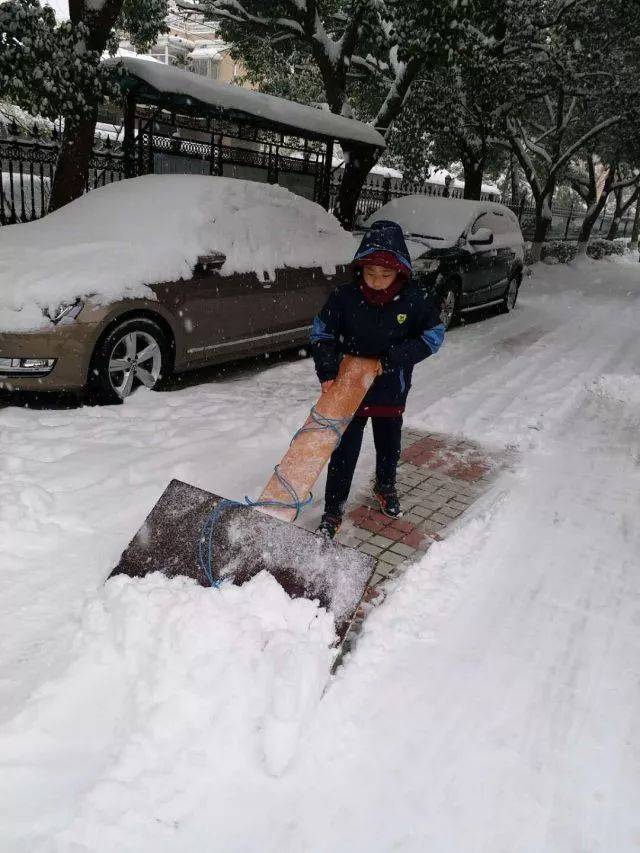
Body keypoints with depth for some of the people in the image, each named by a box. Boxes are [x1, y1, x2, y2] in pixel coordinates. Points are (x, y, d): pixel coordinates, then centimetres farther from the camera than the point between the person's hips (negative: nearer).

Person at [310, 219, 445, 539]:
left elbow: (433, 335, -8)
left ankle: (385, 488, 49)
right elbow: (321, 333, -7)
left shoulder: (415, 299, -16)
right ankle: (333, 511, 17)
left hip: (391, 390, 2)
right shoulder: (346, 297, -17)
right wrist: (327, 372, -19)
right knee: (344, 452, 2)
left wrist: (395, 358, -20)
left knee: (389, 445, 21)